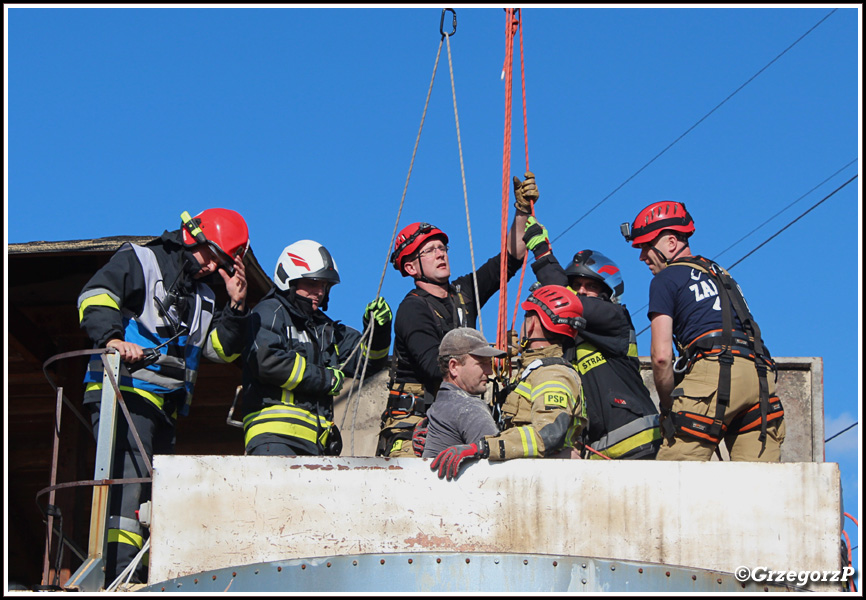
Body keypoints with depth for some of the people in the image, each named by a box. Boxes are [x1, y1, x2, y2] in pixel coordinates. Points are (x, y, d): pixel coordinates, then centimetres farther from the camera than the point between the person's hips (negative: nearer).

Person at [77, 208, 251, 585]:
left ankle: (145, 579, 7)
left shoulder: (204, 298, 27)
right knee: (129, 476, -22)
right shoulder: (140, 261, 5)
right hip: (125, 392, -8)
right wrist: (113, 338, -25)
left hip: (165, 408, 9)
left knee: (157, 492, 5)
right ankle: (119, 575, -30)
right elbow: (95, 297, -9)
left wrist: (236, 306, 5)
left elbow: (222, 350, 18)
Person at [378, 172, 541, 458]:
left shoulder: (463, 293, 12)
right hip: (413, 422, -6)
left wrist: (522, 210, 5)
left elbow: (510, 258, 16)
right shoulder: (412, 310, -8)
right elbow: (436, 366, -21)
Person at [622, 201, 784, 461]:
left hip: (715, 368, -7)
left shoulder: (666, 279, 9)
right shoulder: (721, 273, 32)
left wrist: (668, 405, 11)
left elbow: (662, 356, -2)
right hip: (761, 375, 7)